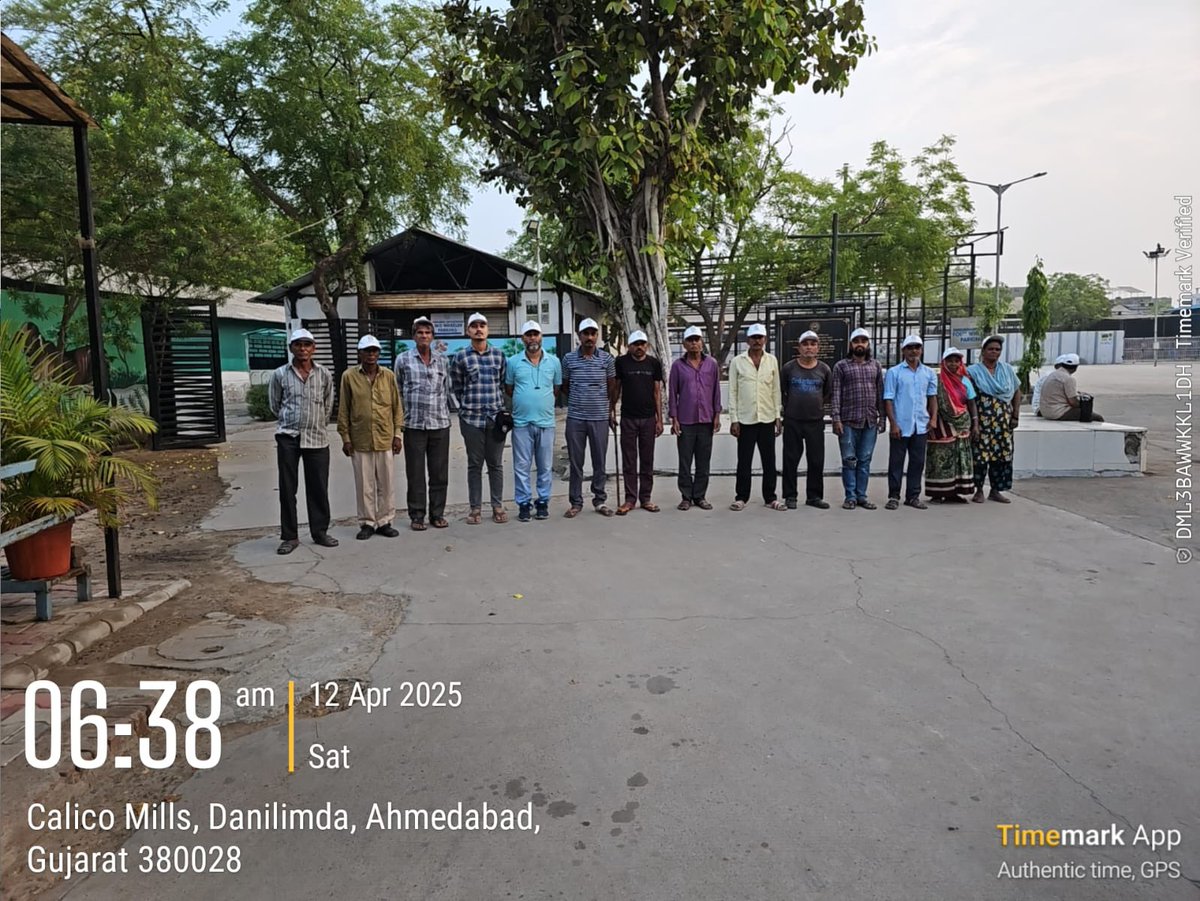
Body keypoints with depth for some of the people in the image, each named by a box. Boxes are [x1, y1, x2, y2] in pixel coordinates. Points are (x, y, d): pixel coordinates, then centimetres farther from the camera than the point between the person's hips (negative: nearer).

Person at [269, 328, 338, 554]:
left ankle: (320, 531, 18)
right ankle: (289, 536, 12)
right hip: (288, 437, -1)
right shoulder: (280, 374, 1)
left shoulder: (324, 374, 3)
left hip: (317, 438, 1)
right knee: (287, 488, 3)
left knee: (318, 487, 6)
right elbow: (275, 405, 10)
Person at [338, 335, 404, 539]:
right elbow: (343, 410, 2)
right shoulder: (349, 376, -1)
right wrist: (345, 438, -1)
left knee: (386, 484, 7)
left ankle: (385, 521, 18)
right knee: (364, 485, 6)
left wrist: (398, 434, 1)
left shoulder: (389, 375, 3)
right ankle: (367, 523, 17)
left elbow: (397, 407, 6)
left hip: (385, 439, 1)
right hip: (360, 440, -1)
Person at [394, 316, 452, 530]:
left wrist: (446, 414, 11)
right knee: (415, 473, 3)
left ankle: (438, 513, 15)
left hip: (440, 424, 2)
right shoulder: (403, 359, 4)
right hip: (414, 424, -2)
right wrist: (402, 418, 5)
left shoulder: (443, 361, 10)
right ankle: (416, 516, 11)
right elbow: (398, 392, 7)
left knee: (439, 472, 5)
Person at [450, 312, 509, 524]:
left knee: (496, 464, 7)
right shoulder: (461, 357, 1)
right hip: (471, 418, -1)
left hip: (496, 416, 1)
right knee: (475, 465, 6)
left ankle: (498, 506, 15)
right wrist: (468, 405, 11)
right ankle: (475, 508, 13)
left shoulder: (499, 354, 6)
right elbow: (456, 388, 8)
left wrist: (496, 405, 10)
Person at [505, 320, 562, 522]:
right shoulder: (513, 362, 2)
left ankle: (543, 502, 18)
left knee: (545, 466, 7)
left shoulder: (554, 361, 5)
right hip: (521, 422, -1)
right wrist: (524, 401, 8)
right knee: (521, 466, 3)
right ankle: (524, 504, 12)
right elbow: (508, 389, 10)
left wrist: (543, 402, 10)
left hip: (546, 422, 1)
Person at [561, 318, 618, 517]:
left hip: (600, 417, 0)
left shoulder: (606, 358, 2)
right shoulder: (569, 359, 2)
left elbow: (612, 386, 11)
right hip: (575, 417, 0)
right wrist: (578, 400, 12)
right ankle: (576, 502, 14)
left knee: (599, 461, 7)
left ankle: (600, 500, 19)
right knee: (575, 462, 5)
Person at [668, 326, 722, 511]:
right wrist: (674, 419, -3)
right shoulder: (678, 365, 1)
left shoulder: (712, 364, 5)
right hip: (685, 421, -1)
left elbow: (716, 391, 8)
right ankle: (686, 497, 11)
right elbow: (672, 393, 2)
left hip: (706, 420, 1)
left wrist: (717, 415, 3)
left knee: (703, 461, 6)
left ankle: (700, 496, 14)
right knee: (685, 461, 3)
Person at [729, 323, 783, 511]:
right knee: (744, 461, 3)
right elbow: (732, 392, -1)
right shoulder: (737, 362, 0)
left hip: (767, 418, 2)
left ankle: (770, 497, 16)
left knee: (769, 461, 6)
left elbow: (776, 390, 10)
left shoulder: (772, 361, 7)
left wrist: (778, 417, 4)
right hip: (745, 419, -2)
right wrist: (734, 419, -6)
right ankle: (741, 497, 13)